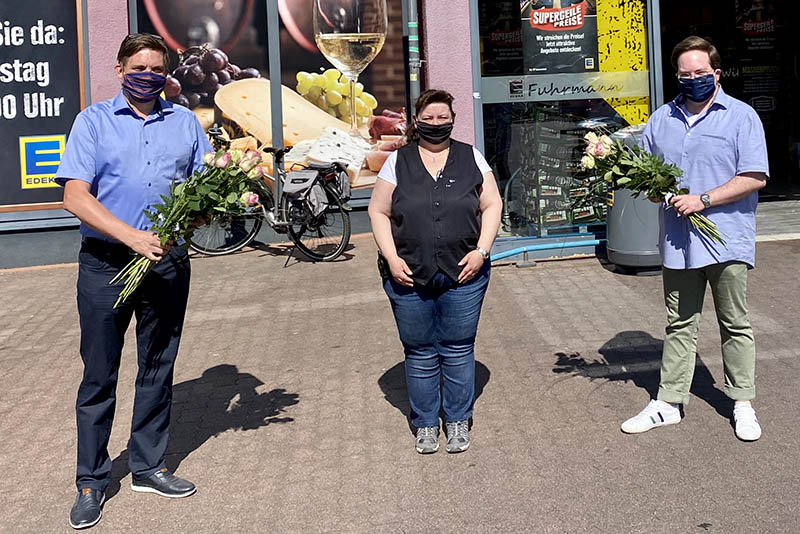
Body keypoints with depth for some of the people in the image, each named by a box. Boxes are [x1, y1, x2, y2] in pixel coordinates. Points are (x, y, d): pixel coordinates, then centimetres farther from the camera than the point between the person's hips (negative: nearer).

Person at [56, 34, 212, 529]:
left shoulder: (185, 122, 10)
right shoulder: (94, 120, 1)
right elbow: (76, 195, -9)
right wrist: (132, 236, -22)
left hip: (168, 262, 3)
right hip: (105, 262, -3)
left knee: (158, 371, 11)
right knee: (99, 375, 4)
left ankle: (149, 468, 26)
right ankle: (91, 482, 17)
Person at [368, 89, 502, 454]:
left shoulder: (470, 158, 6)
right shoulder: (398, 162, 5)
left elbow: (492, 205, 6)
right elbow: (378, 211, 4)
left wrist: (481, 250, -7)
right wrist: (391, 257, -8)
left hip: (463, 276, 0)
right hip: (410, 276, 0)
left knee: (458, 350, 7)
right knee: (420, 353, 9)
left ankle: (458, 421, 24)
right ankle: (425, 424, 24)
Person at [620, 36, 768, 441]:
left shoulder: (742, 116, -3)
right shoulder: (662, 119, 11)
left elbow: (754, 177, -10)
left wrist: (702, 200, -17)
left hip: (726, 239, -4)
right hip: (677, 239, 4)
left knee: (735, 325, 8)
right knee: (679, 326, 11)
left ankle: (742, 404, 20)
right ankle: (668, 403, 18)